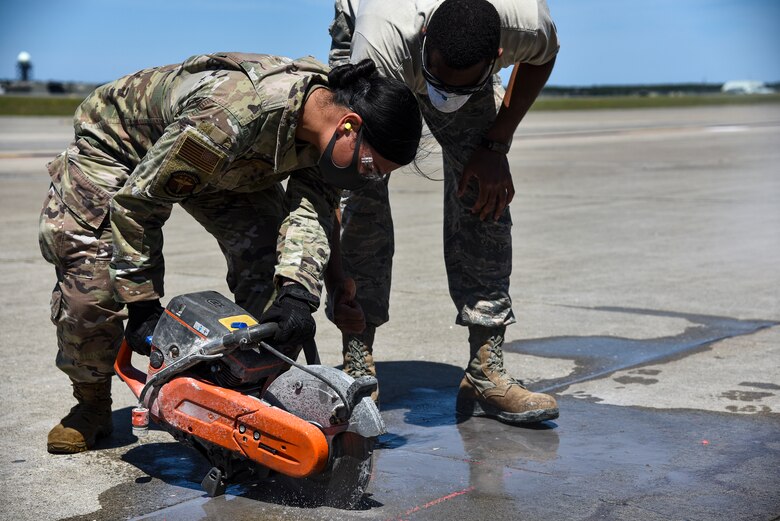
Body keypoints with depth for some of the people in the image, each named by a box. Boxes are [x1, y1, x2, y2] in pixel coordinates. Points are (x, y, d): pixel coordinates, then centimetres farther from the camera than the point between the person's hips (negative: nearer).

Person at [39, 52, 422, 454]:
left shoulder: (329, 112, -22)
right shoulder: (234, 116, -44)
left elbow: (312, 213, -27)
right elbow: (135, 202, -35)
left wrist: (297, 295, -45)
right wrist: (143, 306, -28)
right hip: (120, 142, -6)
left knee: (269, 258, -12)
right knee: (89, 283, -18)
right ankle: (91, 402, 6)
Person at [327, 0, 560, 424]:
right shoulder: (380, 45, -47)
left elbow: (542, 56, -10)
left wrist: (496, 145, -17)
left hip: (465, 48, 2)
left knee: (484, 192, -14)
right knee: (362, 197, -19)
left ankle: (485, 372, -11)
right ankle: (357, 366, -11)